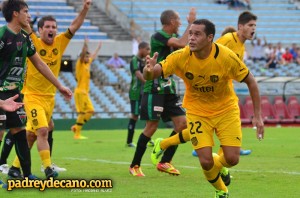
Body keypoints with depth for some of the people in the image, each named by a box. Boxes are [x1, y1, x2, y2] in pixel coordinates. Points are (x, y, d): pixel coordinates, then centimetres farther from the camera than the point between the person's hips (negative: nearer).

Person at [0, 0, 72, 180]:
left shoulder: (25, 37, 11)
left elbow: (40, 64, 21)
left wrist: (60, 86, 23)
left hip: (15, 93, 8)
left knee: (20, 131, 9)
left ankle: (27, 175, 13)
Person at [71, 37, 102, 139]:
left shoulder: (87, 64, 14)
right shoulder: (80, 64, -7)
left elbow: (93, 56, 32)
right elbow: (82, 54, -24)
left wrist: (98, 47, 41)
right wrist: (85, 45, -37)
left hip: (85, 92, 9)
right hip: (80, 91, -9)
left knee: (90, 111, 7)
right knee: (82, 112, -10)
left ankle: (76, 127, 14)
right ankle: (77, 134, -8)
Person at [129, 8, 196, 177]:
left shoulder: (173, 37, 12)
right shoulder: (158, 36, -15)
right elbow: (182, 43, -27)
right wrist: (190, 23, -18)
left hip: (169, 88, 8)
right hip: (155, 88, -8)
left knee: (182, 123, 1)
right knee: (152, 126, -8)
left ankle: (165, 162, 9)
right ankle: (135, 166, 4)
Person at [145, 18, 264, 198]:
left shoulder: (227, 57, -24)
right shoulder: (181, 57, -22)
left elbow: (251, 81, -10)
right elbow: (149, 75, -27)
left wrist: (258, 115, -13)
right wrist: (149, 70, -52)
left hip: (226, 109, 0)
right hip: (197, 111, 0)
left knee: (232, 159, -9)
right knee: (206, 161, -11)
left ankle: (219, 166, 31)